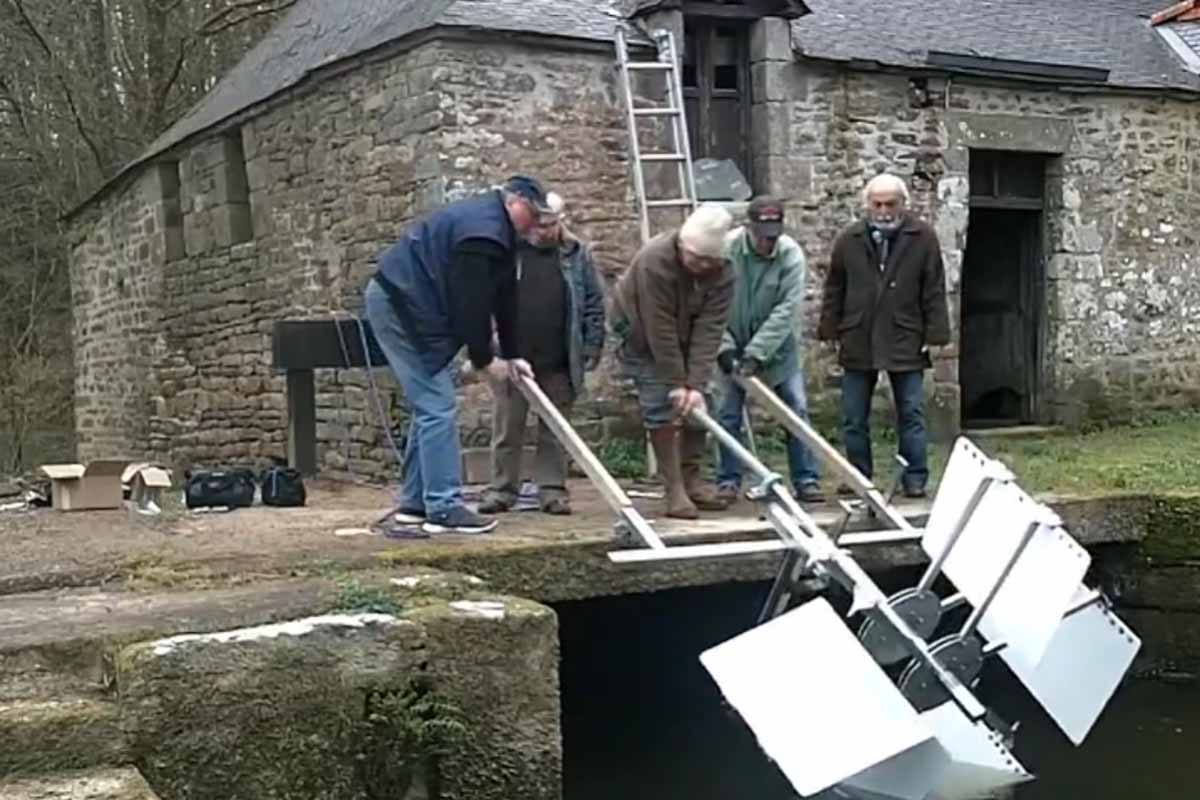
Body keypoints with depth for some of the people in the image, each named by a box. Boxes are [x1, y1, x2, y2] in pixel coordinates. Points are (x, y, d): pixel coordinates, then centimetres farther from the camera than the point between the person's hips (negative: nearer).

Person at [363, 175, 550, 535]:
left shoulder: (495, 229, 14)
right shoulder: (483, 230, -20)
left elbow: (503, 297, 16)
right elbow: (471, 302, -21)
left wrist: (511, 355, 13)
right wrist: (485, 359, -12)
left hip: (402, 303, 11)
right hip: (400, 304, -11)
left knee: (431, 405, 13)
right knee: (438, 407, -11)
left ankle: (415, 503, 18)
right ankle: (444, 509, -9)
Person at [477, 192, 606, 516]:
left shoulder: (577, 254, 5)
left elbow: (594, 304, 7)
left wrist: (592, 348, 1)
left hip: (559, 363, 1)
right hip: (511, 357, 0)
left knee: (555, 430, 7)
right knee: (507, 427, 5)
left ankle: (552, 489, 14)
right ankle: (502, 489, 13)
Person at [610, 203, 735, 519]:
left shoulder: (721, 272, -22)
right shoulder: (654, 260, -34)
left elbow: (709, 330, -25)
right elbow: (659, 330, -32)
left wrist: (696, 384, -31)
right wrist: (676, 383, -30)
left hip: (684, 338, 5)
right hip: (642, 334, -5)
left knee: (697, 405, 1)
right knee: (660, 407, -13)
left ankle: (692, 481, 12)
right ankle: (674, 490, -9)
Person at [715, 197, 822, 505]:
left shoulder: (791, 254, -17)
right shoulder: (726, 250, -18)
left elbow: (785, 310, -20)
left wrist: (756, 354, -25)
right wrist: (723, 347, -20)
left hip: (777, 346, 0)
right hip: (735, 347, 0)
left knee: (797, 410, -1)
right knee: (729, 415, 1)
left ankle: (806, 480, 7)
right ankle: (729, 480, 12)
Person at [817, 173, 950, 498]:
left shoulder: (923, 238, 0)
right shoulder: (849, 240, 5)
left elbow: (934, 291, 0)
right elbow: (834, 291, 10)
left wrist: (934, 335, -4)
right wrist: (830, 332, 6)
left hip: (905, 342, -2)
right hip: (857, 343, 2)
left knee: (912, 416, 2)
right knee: (854, 419, 7)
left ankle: (915, 479, 10)